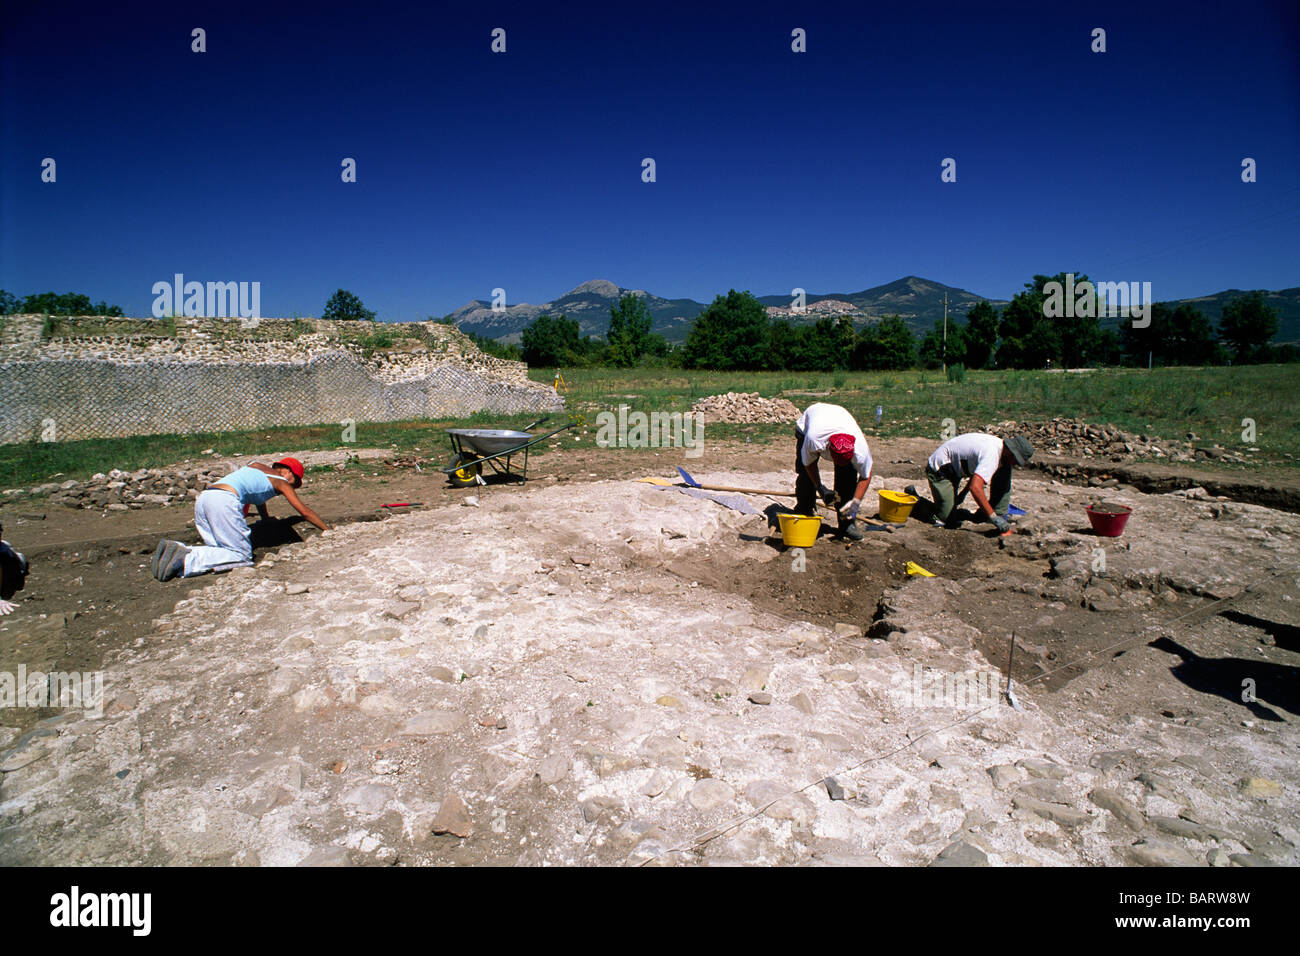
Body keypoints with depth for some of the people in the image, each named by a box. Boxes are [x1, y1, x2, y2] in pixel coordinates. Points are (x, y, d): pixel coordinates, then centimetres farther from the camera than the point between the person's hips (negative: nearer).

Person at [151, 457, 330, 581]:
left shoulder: (256, 465, 32)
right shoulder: (282, 482, 13)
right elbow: (305, 512, 14)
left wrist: (266, 520, 64)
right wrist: (328, 530, 25)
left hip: (203, 498, 8)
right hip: (224, 500, -8)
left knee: (221, 551, 11)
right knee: (242, 556, -8)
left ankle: (175, 549, -9)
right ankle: (186, 560, -24)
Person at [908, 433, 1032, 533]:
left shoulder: (998, 444, -1)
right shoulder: (991, 455, -31)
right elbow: (975, 487, -42)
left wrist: (963, 493, 17)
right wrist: (994, 518, -38)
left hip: (954, 468, 10)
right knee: (946, 520, -14)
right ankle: (913, 497, 3)